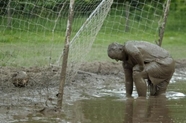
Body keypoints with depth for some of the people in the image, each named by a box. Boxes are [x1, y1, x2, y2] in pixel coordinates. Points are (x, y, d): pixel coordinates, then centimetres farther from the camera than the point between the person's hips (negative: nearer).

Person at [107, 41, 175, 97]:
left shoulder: (127, 46, -17)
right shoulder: (125, 61, 12)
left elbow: (136, 53, -42)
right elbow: (128, 80, 17)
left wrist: (142, 66, -25)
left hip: (164, 63, -11)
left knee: (137, 73, -18)